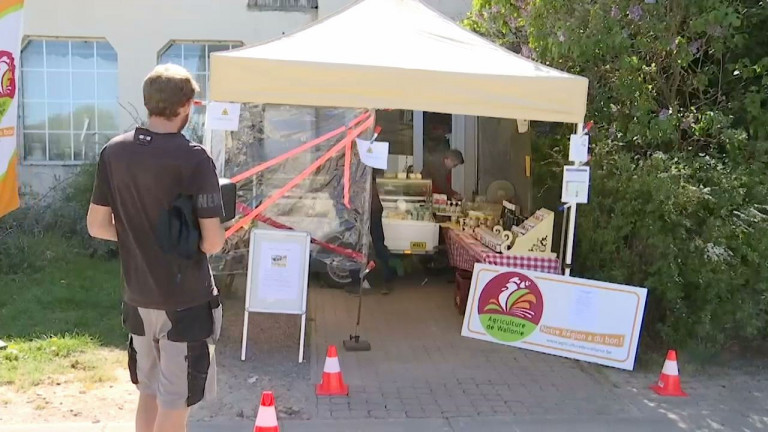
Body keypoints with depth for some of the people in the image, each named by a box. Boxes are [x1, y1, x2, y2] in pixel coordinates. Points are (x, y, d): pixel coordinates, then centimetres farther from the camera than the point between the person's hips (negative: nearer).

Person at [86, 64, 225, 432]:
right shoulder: (193, 159, -18)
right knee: (175, 402, 7)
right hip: (185, 300, -6)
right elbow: (212, 243, -19)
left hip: (137, 297, 6)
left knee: (149, 393, 22)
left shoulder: (113, 152, -1)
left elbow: (97, 226, 5)